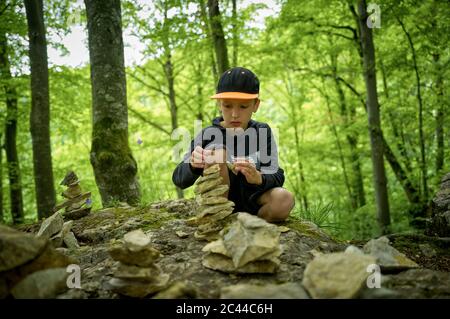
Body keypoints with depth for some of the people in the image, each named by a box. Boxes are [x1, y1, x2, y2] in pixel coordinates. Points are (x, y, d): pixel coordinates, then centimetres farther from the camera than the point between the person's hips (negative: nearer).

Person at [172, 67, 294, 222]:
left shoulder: (262, 132, -2)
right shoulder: (208, 135, -7)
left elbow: (276, 177, -10)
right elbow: (179, 179, -13)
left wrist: (259, 178, -34)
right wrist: (193, 165, -37)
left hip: (253, 201, 1)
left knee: (285, 199, -29)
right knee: (216, 152, -24)